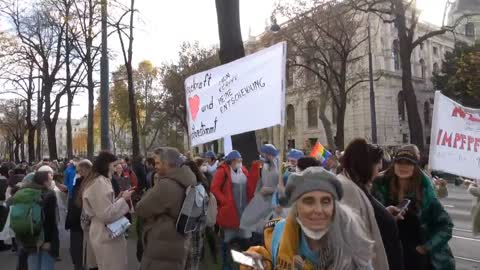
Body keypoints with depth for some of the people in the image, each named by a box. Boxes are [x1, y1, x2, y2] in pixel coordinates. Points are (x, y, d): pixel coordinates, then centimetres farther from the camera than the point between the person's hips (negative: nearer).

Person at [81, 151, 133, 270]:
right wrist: (123, 199, -15)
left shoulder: (101, 181, 12)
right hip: (107, 235, -10)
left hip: (105, 233, 10)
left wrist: (119, 198, 7)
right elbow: (106, 214, -24)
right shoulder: (100, 182, -20)